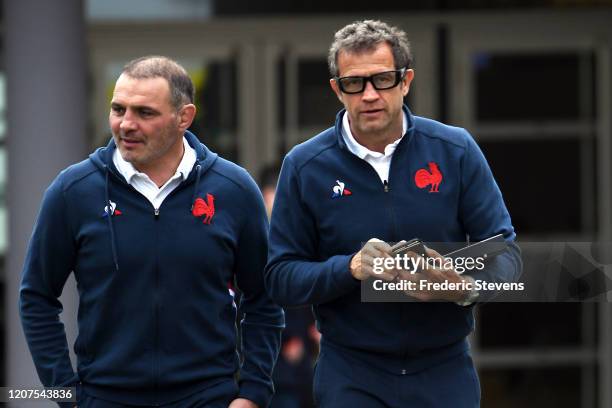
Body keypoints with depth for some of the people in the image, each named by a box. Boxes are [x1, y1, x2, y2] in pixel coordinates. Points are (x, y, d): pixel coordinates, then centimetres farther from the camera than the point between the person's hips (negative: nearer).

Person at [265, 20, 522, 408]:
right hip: (350, 376, -1)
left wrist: (467, 288, -23)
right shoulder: (305, 166, -4)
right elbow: (281, 278, -3)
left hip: (445, 371, 1)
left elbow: (505, 251, -1)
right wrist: (350, 269, -21)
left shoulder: (456, 151, -3)